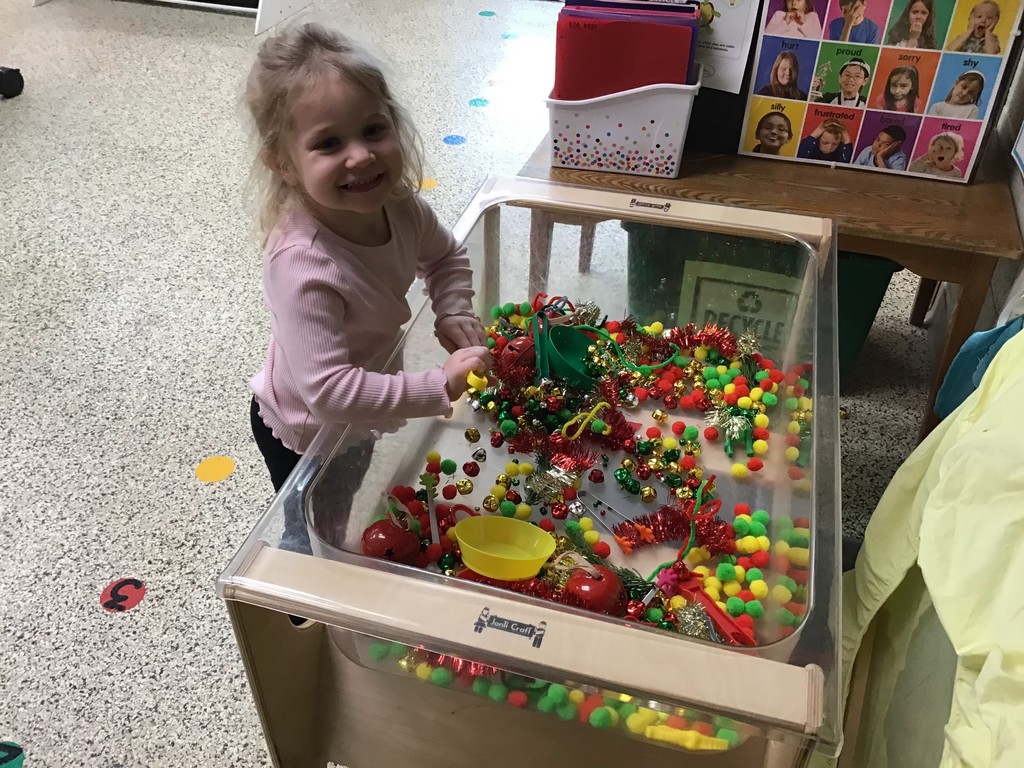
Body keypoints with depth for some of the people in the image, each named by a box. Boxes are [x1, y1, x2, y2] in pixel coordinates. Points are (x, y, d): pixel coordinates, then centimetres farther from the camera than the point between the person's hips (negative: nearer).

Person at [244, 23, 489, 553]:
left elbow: (445, 258, 1)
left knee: (341, 515, 36)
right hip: (305, 434, -6)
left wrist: (453, 312, -17)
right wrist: (440, 387, -44)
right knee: (312, 539, 23)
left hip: (359, 410, 6)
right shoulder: (303, 266, -43)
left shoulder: (397, 205, -21)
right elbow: (328, 391, -45)